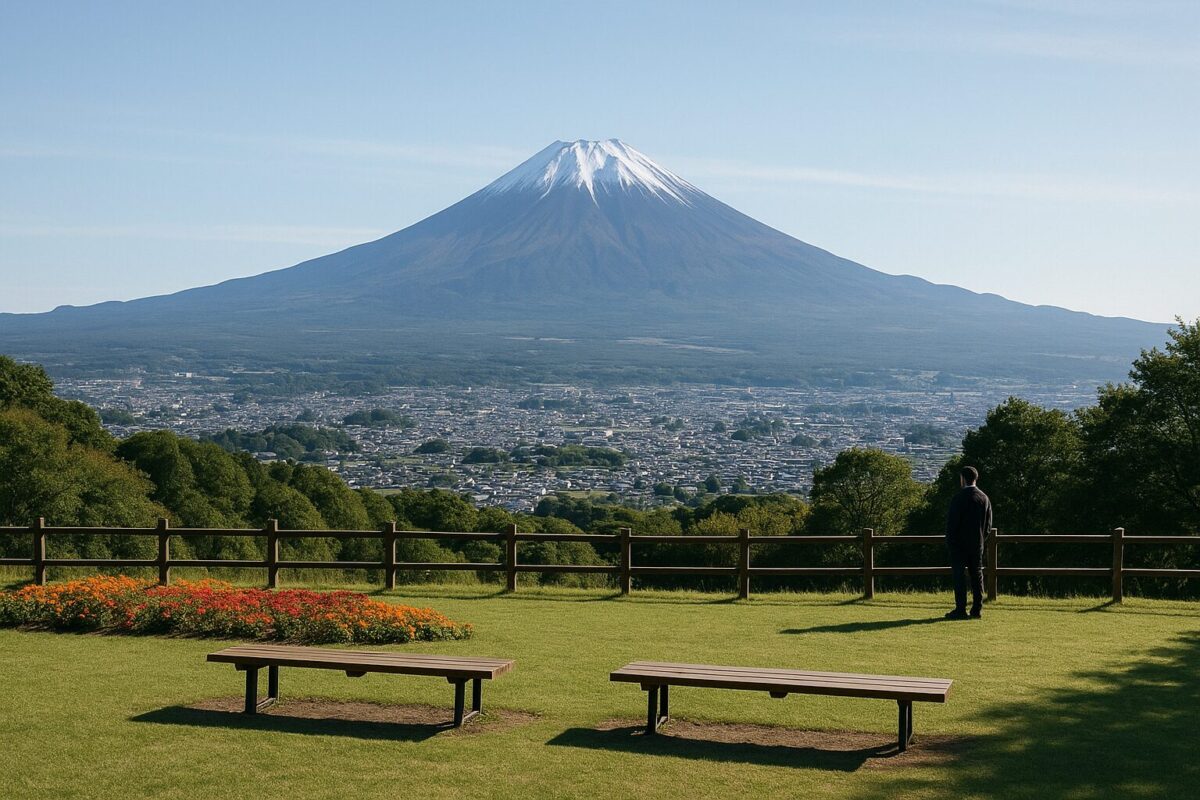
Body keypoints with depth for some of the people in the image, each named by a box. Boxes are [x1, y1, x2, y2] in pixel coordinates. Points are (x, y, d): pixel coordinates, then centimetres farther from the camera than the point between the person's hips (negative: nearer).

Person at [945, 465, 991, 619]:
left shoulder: (959, 498, -13)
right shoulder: (984, 498, 5)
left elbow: (951, 522, -12)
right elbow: (988, 524, 10)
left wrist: (949, 541, -3)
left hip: (959, 543, -5)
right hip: (978, 544, 5)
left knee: (959, 576, -3)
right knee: (977, 575, 9)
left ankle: (960, 610, -5)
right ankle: (977, 610, 10)